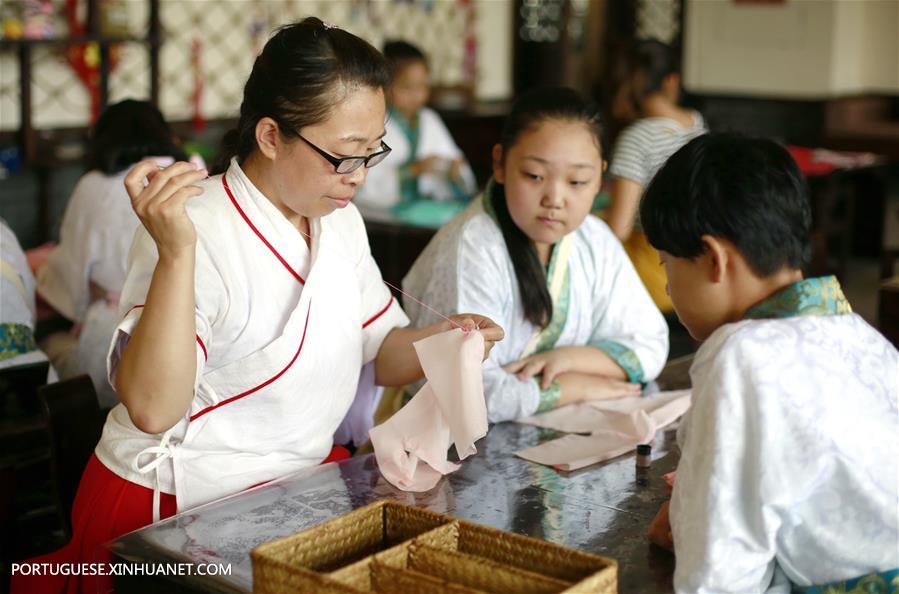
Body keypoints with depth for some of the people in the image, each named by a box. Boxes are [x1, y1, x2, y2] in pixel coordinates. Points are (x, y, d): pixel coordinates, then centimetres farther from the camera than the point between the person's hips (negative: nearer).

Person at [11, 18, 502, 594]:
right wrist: (177, 253, -36)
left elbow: (381, 351, 10)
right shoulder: (197, 230, -19)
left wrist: (439, 341, -10)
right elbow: (152, 409, -27)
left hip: (302, 477, 7)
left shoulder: (341, 221, 6)